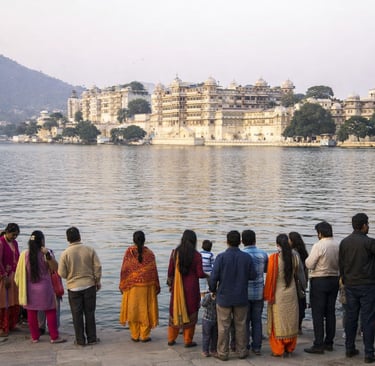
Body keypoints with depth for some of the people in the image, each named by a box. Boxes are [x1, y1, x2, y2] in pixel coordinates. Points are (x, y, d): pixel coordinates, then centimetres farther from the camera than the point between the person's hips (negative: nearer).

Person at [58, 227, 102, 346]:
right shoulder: (90, 250, -7)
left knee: (77, 315, 8)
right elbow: (97, 267, -5)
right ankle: (91, 338, 15)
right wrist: (97, 281, 8)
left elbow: (62, 273, -8)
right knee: (90, 313, 11)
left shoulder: (65, 253, -11)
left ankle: (80, 340, 12)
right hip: (89, 285, 1)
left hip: (73, 288, -1)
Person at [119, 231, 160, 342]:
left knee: (133, 310, 10)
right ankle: (144, 335, 11)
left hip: (132, 286, 0)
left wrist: (122, 286, 5)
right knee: (145, 310, 8)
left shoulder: (129, 252, -6)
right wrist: (157, 286, 6)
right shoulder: (149, 253, -5)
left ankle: (135, 335, 14)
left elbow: (124, 270, -5)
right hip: (147, 286, 0)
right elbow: (153, 271, -4)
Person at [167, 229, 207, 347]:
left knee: (175, 311, 14)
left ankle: (171, 339, 20)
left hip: (177, 286, 3)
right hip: (191, 288, -3)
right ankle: (188, 340, 11)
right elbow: (200, 274, -11)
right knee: (190, 312, 7)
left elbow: (170, 271, 1)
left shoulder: (175, 253, -3)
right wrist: (208, 275, 9)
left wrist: (170, 283, 15)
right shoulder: (196, 255, -11)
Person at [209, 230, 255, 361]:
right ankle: (242, 351, 22)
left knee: (223, 327, 7)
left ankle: (223, 353, 13)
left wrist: (213, 290, 4)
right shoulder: (247, 257, -7)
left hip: (224, 297, -2)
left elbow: (213, 277, -14)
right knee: (240, 325, 14)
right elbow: (252, 276, -3)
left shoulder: (221, 257, -14)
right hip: (241, 297, 2)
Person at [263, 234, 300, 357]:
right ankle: (289, 348, 21)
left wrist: (268, 295, -4)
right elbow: (295, 272, 9)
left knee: (278, 321, 6)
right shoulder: (294, 257, -4)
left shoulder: (274, 258, -14)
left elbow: (270, 276, -11)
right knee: (290, 321, 13)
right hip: (291, 293, 4)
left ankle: (278, 350, 10)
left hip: (278, 293, -3)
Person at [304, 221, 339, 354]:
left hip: (319, 281, -6)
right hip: (334, 280, 6)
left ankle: (318, 345, -3)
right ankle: (329, 342, 20)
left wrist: (307, 259, 6)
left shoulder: (318, 246, -16)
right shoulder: (338, 246, 1)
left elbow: (309, 265, -14)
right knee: (330, 312, 13)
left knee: (318, 313, -2)